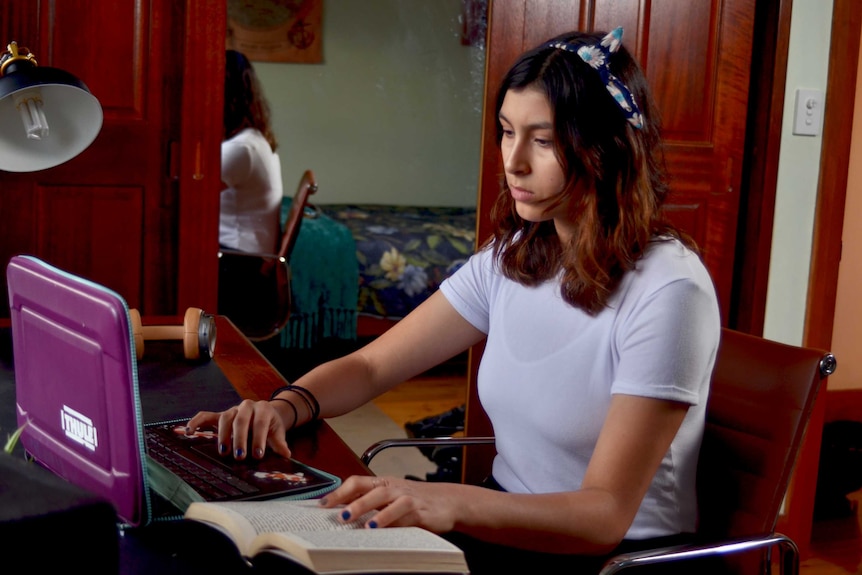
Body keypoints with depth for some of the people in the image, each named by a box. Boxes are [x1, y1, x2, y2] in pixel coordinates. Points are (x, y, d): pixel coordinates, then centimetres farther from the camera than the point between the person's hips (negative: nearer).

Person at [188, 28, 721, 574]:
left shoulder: (666, 290, -21)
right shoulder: (514, 256, 2)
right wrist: (284, 406, -17)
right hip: (509, 521, 6)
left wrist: (449, 503, -40)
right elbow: (372, 364, 4)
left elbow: (606, 514, -25)